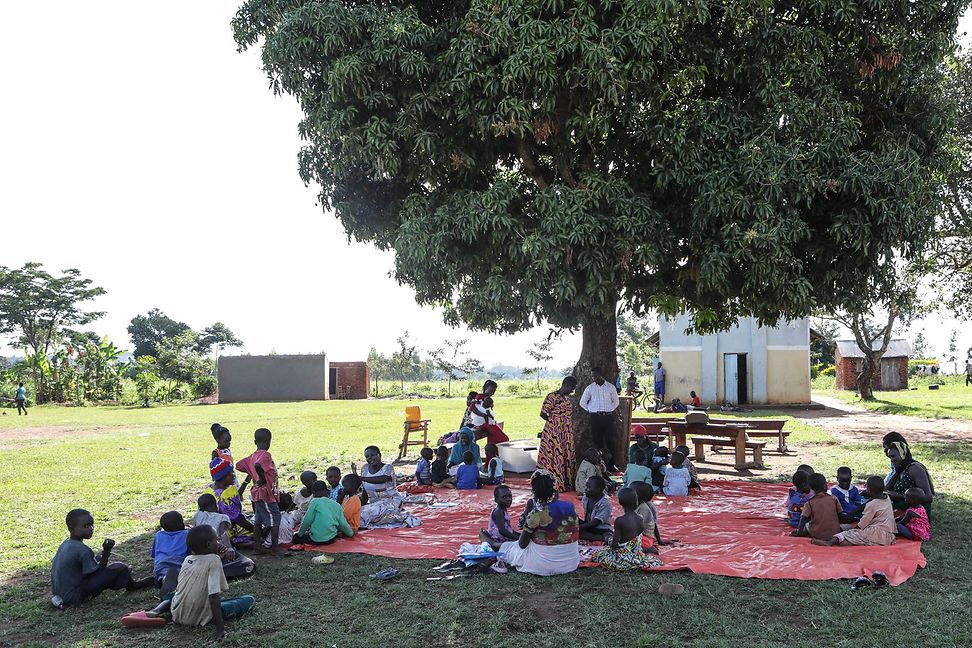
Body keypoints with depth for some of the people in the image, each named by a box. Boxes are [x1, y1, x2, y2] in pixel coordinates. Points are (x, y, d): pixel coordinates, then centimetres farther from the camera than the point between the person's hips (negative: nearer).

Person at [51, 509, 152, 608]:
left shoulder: (65, 544, 5)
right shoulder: (83, 550, -22)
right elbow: (97, 574, -15)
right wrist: (106, 551, -18)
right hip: (76, 597, -10)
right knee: (120, 568, -11)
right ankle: (132, 585, 17)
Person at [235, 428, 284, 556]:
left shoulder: (253, 456, 9)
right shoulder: (265, 455, -18)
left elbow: (239, 466, 13)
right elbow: (257, 465, -36)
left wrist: (252, 474, 15)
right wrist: (262, 477, -22)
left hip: (257, 493, 9)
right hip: (266, 493, -9)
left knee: (258, 519, 14)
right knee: (275, 519, -4)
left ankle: (258, 545, 22)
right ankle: (275, 547, -3)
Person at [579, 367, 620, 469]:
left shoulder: (610, 387, 6)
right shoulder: (589, 388, 6)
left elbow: (616, 402, 17)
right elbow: (582, 403, 14)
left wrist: (610, 411, 4)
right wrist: (590, 411, 4)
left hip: (608, 417, 0)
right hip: (595, 417, 0)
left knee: (610, 440, -3)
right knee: (597, 440, -1)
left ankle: (610, 464, 1)